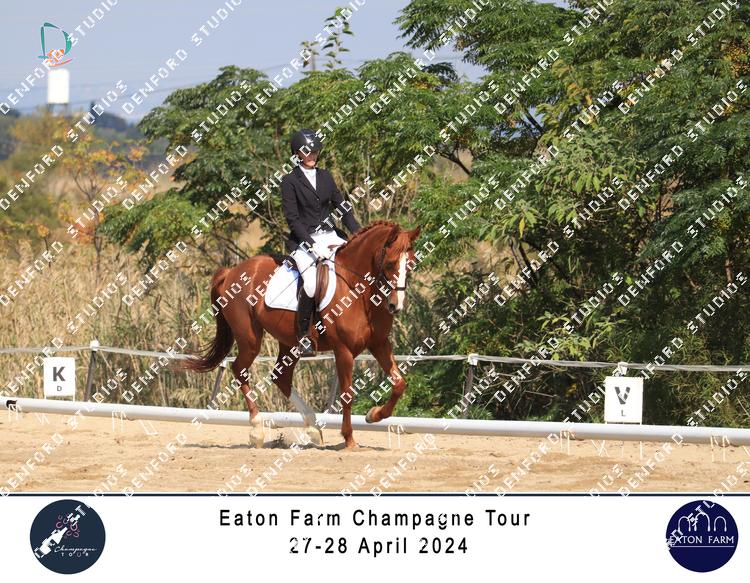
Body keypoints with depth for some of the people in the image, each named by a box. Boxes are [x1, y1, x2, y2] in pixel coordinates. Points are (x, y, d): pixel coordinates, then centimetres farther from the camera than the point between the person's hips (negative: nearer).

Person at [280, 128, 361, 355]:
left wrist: (358, 233, 1)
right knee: (312, 284, -27)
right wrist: (313, 245, -18)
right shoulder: (290, 181, -1)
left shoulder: (325, 176, 14)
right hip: (304, 240, -5)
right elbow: (292, 219, -8)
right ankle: (303, 336, -12)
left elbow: (342, 207, 14)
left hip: (330, 235, 5)